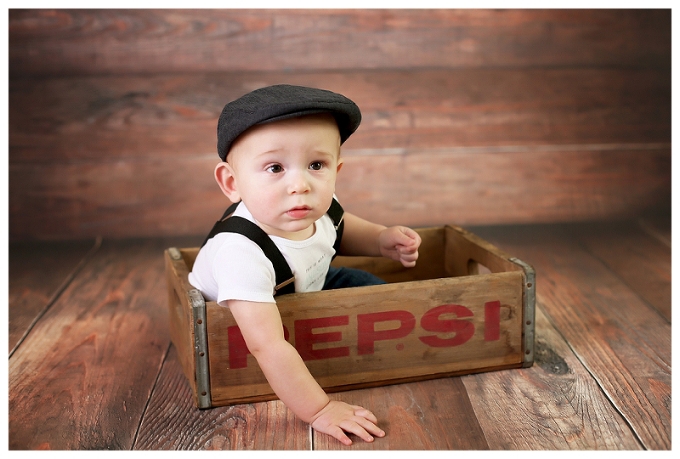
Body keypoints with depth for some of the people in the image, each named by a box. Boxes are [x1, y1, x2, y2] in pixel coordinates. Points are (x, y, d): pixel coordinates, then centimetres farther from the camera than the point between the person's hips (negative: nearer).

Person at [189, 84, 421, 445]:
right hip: (232, 330, -6)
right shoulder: (242, 254, -46)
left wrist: (381, 240, -9)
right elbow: (267, 347, -47)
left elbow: (338, 229, 6)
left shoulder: (316, 207, -22)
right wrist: (318, 411, -43)